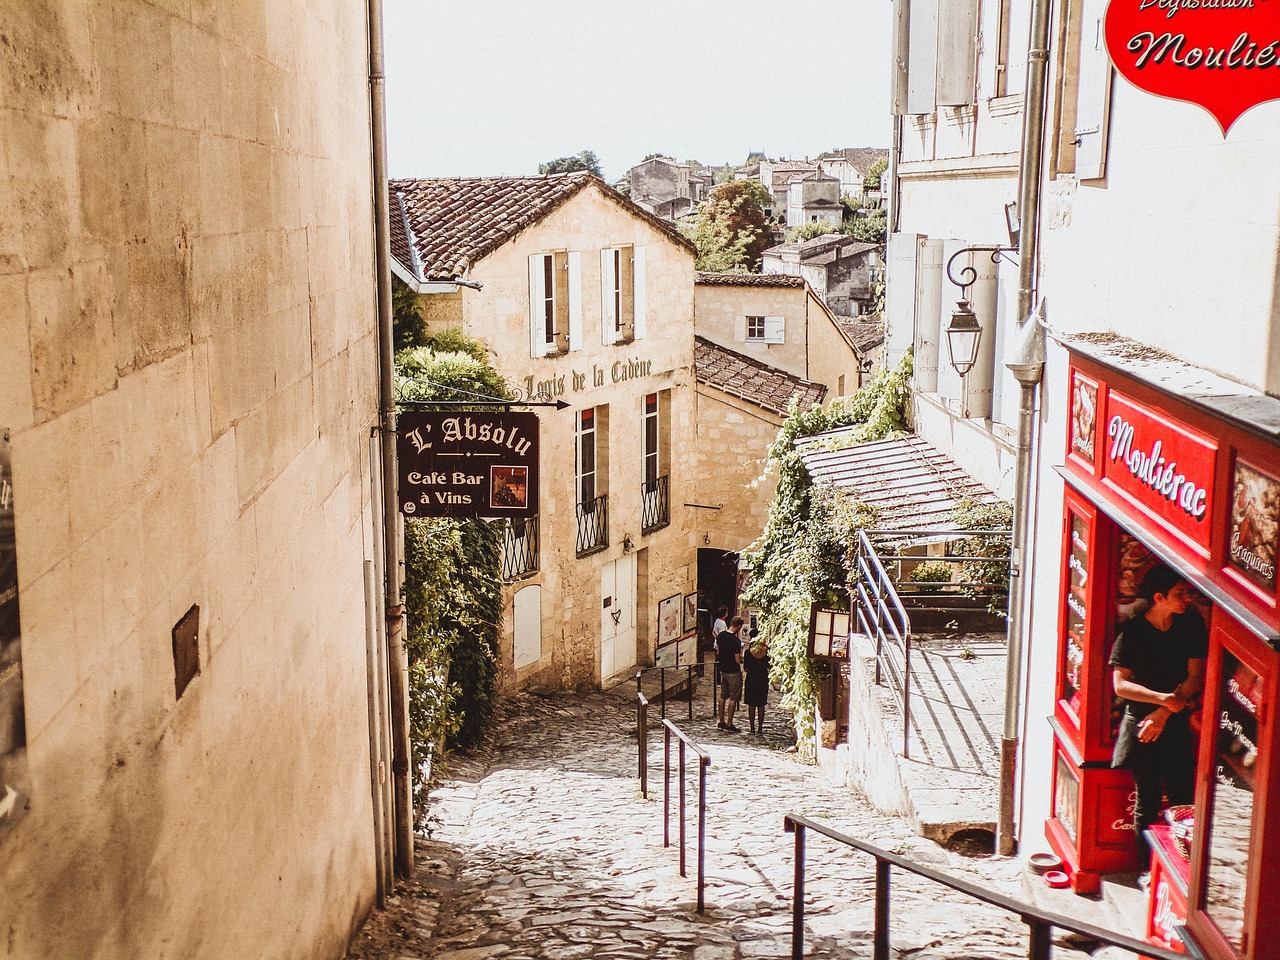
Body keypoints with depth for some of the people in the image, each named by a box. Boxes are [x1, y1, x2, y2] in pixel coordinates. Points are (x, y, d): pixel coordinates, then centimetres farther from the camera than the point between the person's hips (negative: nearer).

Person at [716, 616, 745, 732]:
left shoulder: (721, 636, 0)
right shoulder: (735, 641, -23)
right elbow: (738, 660, -21)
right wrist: (742, 657, -2)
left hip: (723, 670, 7)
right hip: (733, 672, -7)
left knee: (723, 696, 16)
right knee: (733, 698, 2)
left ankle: (721, 722, 22)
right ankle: (729, 724, 5)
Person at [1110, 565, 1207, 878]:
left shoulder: (1192, 624, 0)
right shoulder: (1132, 631, -8)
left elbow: (1195, 678, -1)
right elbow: (1120, 685, -11)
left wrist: (1163, 713, -10)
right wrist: (1163, 698, -21)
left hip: (1176, 723, 2)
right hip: (1140, 722, -2)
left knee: (1183, 799, 0)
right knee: (1147, 800, 4)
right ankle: (1149, 867, 17)